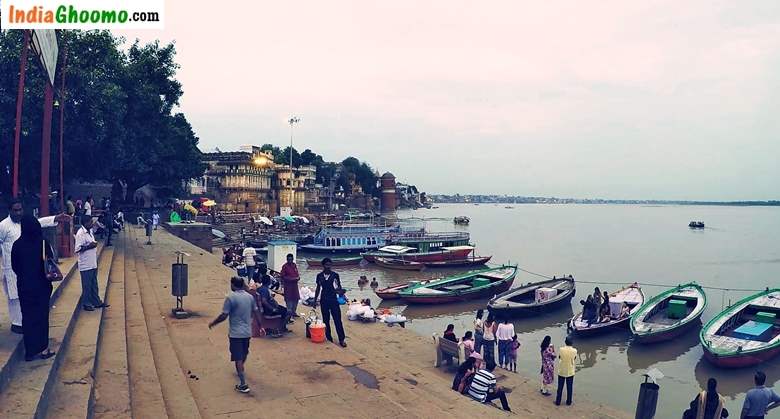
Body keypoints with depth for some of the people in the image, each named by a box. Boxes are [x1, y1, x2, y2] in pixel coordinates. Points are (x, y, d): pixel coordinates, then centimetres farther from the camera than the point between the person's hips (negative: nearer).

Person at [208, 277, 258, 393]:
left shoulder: (230, 297, -16)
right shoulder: (250, 297, 3)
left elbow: (224, 316, -16)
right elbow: (256, 312, 9)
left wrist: (213, 323, 0)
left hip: (236, 333, -6)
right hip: (247, 332, 6)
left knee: (238, 358, -2)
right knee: (244, 354, 26)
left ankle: (243, 385, -4)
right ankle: (240, 370, 51)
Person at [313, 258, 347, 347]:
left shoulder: (335, 275, -3)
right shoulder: (319, 276, 3)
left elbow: (339, 287, 2)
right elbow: (318, 288, 12)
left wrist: (340, 291, -20)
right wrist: (315, 300, 12)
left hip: (333, 300, -2)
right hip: (324, 300, 2)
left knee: (337, 320, -4)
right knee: (326, 320, 8)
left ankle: (342, 339, 2)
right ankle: (329, 338, 19)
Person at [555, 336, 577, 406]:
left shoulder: (561, 349, -16)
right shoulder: (574, 350, -15)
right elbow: (574, 358, 4)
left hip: (561, 371, 0)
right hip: (570, 371, 0)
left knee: (560, 387, 12)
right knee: (569, 387, 14)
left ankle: (558, 402, 20)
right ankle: (568, 402, 23)